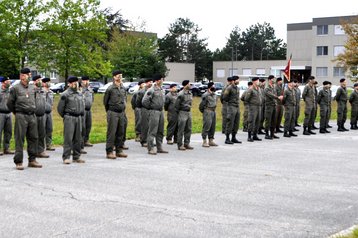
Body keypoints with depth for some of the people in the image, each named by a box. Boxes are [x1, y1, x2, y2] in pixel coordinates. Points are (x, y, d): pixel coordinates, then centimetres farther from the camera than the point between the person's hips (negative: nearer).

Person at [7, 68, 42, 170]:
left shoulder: (33, 88, 12)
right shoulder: (15, 88, -2)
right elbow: (9, 103, 3)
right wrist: (16, 113, 8)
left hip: (32, 116, 5)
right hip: (21, 116, -5)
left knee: (33, 138, 7)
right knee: (19, 139, -4)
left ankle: (32, 160, 16)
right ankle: (18, 162, 0)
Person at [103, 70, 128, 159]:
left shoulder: (123, 88, 9)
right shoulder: (110, 89, -8)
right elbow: (105, 101, 1)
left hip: (122, 112, 6)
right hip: (113, 113, -6)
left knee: (121, 132, 9)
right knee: (111, 133, -5)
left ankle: (119, 151, 18)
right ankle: (109, 152, -1)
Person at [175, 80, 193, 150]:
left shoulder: (190, 93, 10)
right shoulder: (181, 94, -15)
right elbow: (176, 104, -14)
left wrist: (189, 108, 14)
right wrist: (179, 111, -4)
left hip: (189, 112, 8)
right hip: (183, 113, -8)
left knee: (188, 129, 10)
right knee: (181, 130, -3)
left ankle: (186, 144, 18)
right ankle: (180, 145, 2)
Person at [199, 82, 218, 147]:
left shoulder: (214, 95, 13)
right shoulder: (205, 95, -13)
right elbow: (201, 105, -10)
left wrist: (213, 109, 15)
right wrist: (203, 111, -2)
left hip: (213, 111, 9)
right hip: (208, 111, -9)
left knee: (213, 127, 10)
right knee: (206, 126, -10)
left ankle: (211, 141, 18)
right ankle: (204, 142, -7)